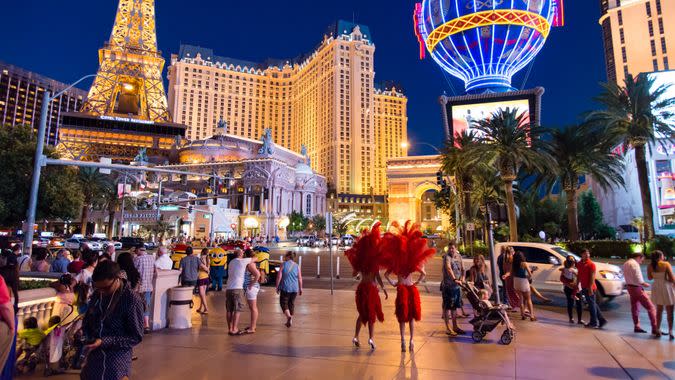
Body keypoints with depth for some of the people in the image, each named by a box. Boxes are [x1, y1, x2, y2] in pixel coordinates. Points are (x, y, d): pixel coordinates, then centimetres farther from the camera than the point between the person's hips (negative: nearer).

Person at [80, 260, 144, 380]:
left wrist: (104, 342, -23)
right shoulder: (97, 295, 0)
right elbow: (87, 321, 16)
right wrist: (86, 337, -3)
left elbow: (136, 337, -16)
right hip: (94, 357, 6)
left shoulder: (132, 299, -20)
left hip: (117, 361, -6)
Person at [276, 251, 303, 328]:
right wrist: (300, 288, 12)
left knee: (283, 303, 6)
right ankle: (290, 320, 22)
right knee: (291, 303, 16)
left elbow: (279, 276, -7)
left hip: (285, 288, -3)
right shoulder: (297, 266, 2)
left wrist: (277, 287, 2)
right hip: (294, 288, 4)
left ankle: (288, 316, -16)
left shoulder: (283, 264, -5)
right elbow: (300, 279, 2)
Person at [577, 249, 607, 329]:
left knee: (592, 304, -1)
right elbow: (579, 275, 17)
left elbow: (592, 276, -15)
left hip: (589, 288, -7)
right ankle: (601, 320, 21)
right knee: (593, 304, 13)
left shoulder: (591, 264, -10)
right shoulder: (579, 264, 11)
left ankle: (594, 323, 7)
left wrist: (590, 288, -21)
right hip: (584, 287, 7)